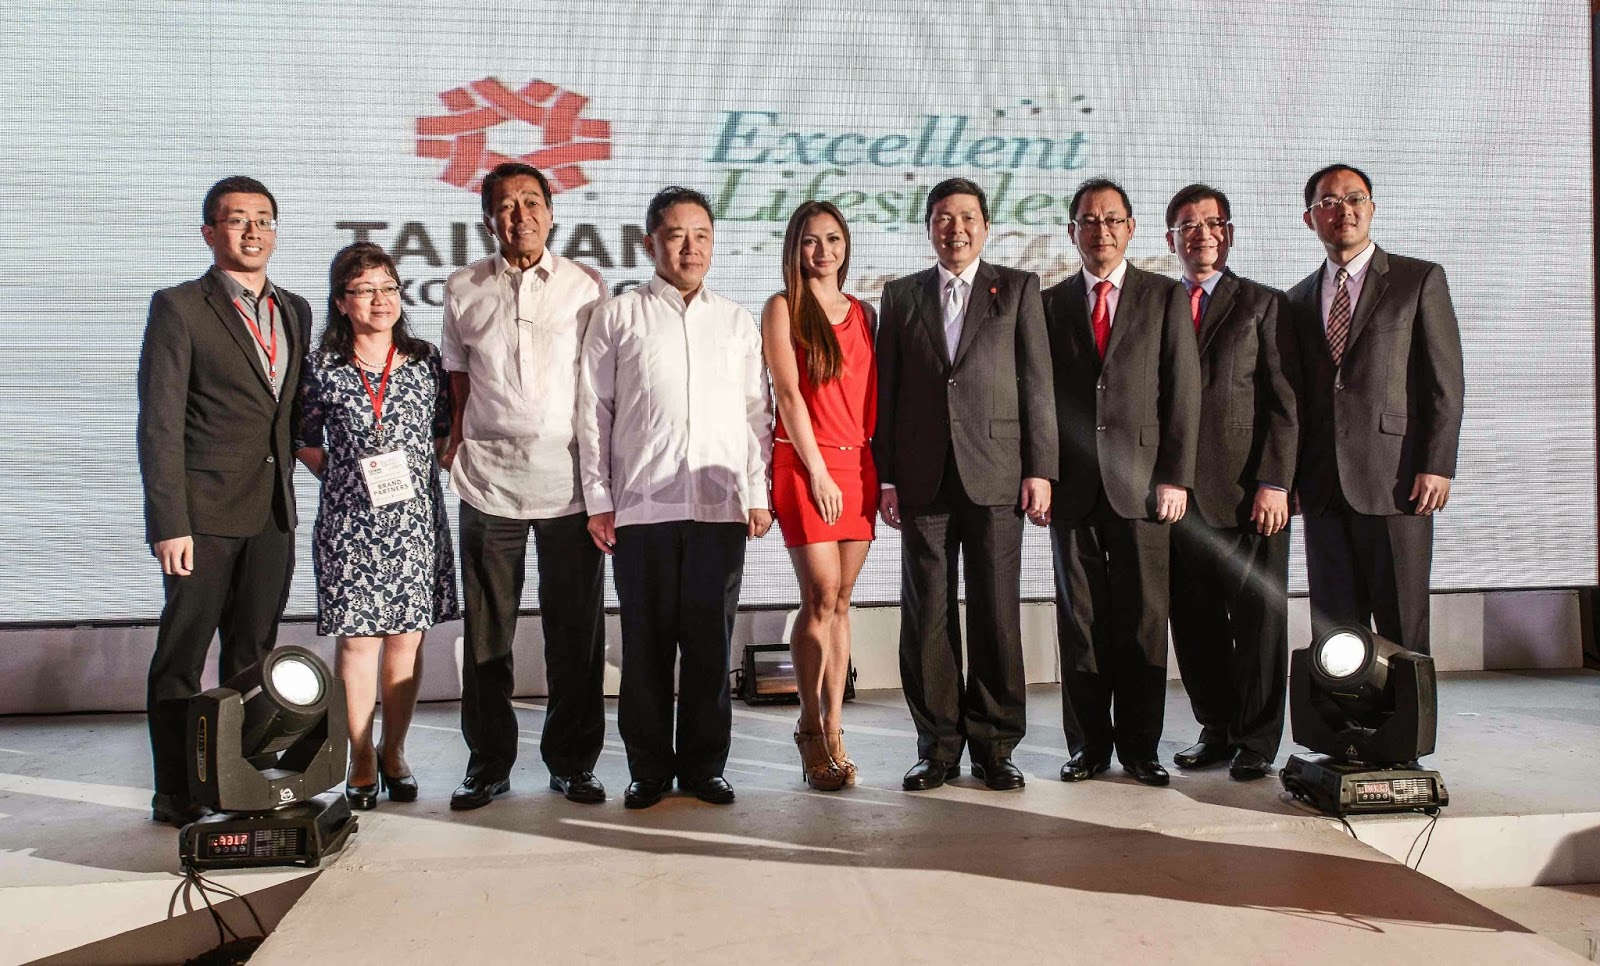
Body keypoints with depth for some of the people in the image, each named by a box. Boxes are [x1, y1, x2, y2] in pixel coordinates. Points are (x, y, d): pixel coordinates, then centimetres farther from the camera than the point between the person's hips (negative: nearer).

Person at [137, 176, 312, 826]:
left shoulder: (294, 311, 14)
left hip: (273, 514, 6)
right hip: (205, 513, -5)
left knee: (254, 656, 12)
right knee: (181, 658, 4)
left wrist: (286, 491, 10)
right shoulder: (179, 308, -3)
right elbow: (160, 424, -8)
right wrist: (169, 522, -14)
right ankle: (176, 797, 13)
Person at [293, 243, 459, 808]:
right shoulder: (322, 368, 2)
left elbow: (446, 432, 12)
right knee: (358, 638, 0)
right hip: (350, 523, -1)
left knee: (407, 637, 5)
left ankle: (394, 751, 20)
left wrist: (413, 474, 4)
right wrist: (344, 479, 3)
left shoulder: (425, 360, 5)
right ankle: (362, 759, 12)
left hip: (415, 520, 1)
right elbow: (306, 442, 11)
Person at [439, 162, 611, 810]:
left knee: (575, 631, 4)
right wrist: (455, 441, 7)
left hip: (570, 481, -1)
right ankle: (488, 764, 19)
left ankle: (571, 761, 18)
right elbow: (457, 374, 18)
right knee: (487, 631, 6)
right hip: (489, 479, 1)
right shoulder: (463, 290, 9)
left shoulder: (587, 286, 5)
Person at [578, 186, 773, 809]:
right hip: (640, 506, -2)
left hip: (721, 507, 2)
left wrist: (758, 493, 6)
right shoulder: (618, 317, 7)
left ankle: (703, 765, 17)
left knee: (711, 643, 5)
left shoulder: (737, 322, 14)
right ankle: (649, 768, 15)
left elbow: (757, 412, 14)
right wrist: (598, 499, 0)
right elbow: (593, 410, 5)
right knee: (647, 643, 4)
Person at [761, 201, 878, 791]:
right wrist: (819, 472, -11)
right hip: (803, 464, -4)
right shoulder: (783, 309, 2)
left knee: (839, 603, 5)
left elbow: (873, 399, 14)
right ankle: (811, 730, 5)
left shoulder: (864, 314, 16)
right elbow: (789, 393, -5)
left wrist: (886, 473, 5)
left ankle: (833, 731, 10)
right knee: (821, 598, -9)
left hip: (857, 465, 4)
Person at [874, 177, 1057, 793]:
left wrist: (1040, 469, -4)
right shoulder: (901, 296, 13)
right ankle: (939, 746, 13)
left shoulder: (1018, 290, 9)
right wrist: (884, 477, 3)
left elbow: (1037, 383, 4)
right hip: (922, 479, 2)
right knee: (926, 616, 3)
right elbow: (886, 391, 10)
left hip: (995, 474, -1)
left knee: (996, 616, 1)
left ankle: (994, 747, 12)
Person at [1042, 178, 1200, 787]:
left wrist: (1176, 477, -6)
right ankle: (1088, 744, 15)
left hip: (1141, 479, -1)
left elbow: (1182, 391, 2)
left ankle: (1140, 747, 12)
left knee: (1142, 621, 2)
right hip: (1073, 483, 1)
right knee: (1079, 619, 5)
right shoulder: (1050, 304, 12)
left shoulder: (1166, 297, 8)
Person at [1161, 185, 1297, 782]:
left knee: (1259, 619, 2)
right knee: (1194, 622, 7)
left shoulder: (1263, 304, 5)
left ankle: (1257, 740, 13)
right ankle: (1217, 730, 21)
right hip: (1181, 493, 3)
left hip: (1249, 492, -3)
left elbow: (1284, 404, -1)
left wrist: (1275, 483, -11)